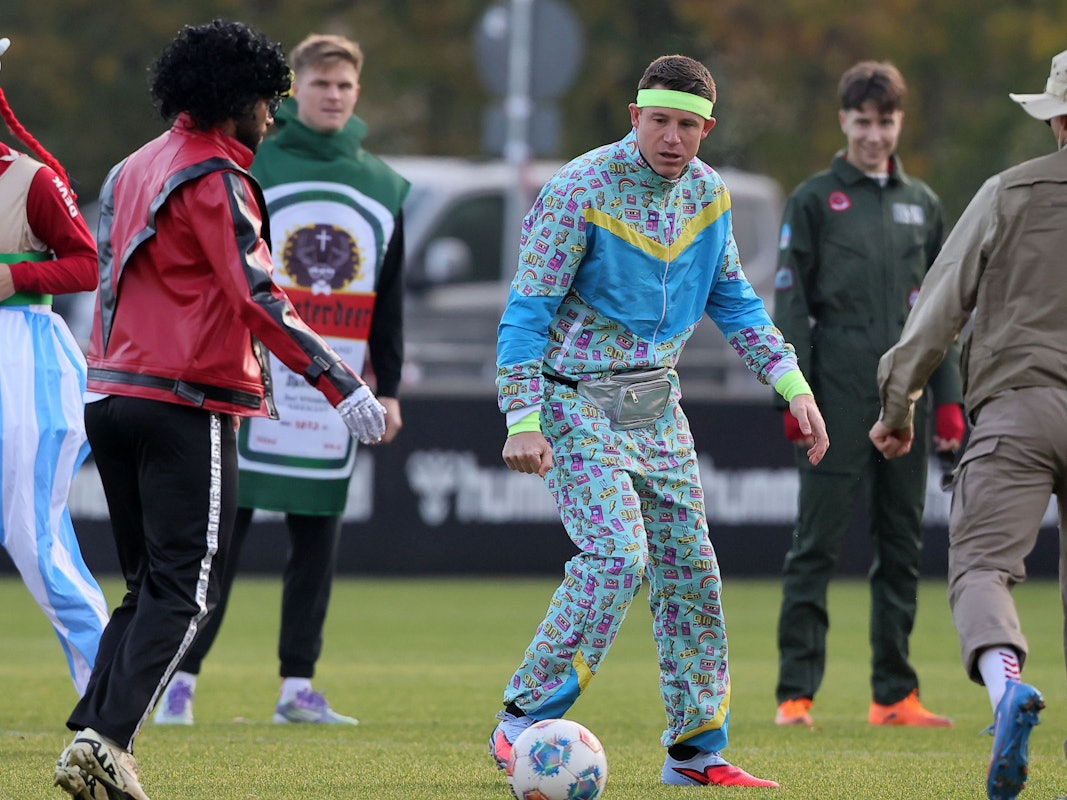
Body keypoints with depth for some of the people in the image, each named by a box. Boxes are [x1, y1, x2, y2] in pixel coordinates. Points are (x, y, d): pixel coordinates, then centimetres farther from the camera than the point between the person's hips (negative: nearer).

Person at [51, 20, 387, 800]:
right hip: (186, 406, -8)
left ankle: (93, 733, 3)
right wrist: (341, 381, -20)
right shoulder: (214, 179, -10)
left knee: (150, 584, 14)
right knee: (182, 590, -6)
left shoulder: (134, 169, 17)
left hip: (113, 398, 8)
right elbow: (255, 296, -18)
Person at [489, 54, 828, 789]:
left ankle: (697, 751, 15)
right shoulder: (581, 191, -17)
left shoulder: (708, 193, 4)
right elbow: (528, 310, -16)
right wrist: (523, 420, -23)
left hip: (656, 404, 7)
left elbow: (733, 300, 16)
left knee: (689, 564, 6)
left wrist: (793, 386, 8)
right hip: (579, 403, -7)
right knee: (616, 554, -21)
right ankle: (522, 723, -13)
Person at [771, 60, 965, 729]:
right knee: (817, 546, -6)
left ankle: (895, 693, 10)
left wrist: (949, 398, 9)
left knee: (903, 547, 6)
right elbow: (790, 303, -1)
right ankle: (796, 692, -5)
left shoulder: (923, 204, 15)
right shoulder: (814, 200, 3)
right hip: (839, 398, -4)